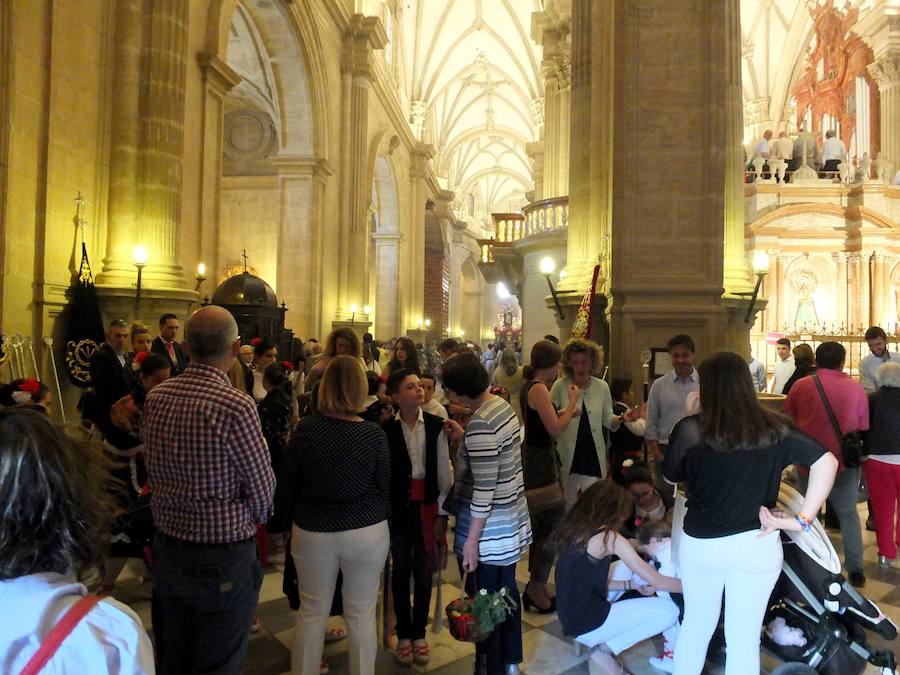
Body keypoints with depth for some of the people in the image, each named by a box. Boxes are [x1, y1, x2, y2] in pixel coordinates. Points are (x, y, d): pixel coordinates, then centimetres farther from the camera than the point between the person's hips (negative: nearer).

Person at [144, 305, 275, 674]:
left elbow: (154, 471, 6)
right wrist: (255, 517, 5)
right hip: (222, 555, -6)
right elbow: (262, 487, -16)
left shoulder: (156, 397, -4)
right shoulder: (235, 406, -24)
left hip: (167, 543, 7)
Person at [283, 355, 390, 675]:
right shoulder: (374, 434, -15)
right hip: (367, 531, -1)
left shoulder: (305, 428, -11)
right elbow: (385, 487, -3)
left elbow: (289, 481, 1)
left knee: (311, 613, 17)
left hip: (312, 531, 2)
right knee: (361, 615, 14)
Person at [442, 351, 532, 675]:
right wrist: (464, 439, 9)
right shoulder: (502, 405, 1)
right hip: (511, 522, 9)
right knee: (506, 592, 22)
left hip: (489, 531, -9)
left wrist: (471, 540, -19)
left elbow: (484, 488, -25)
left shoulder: (479, 423, -26)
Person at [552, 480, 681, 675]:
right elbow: (655, 580, -8)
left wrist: (631, 584, 14)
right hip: (589, 623, -8)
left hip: (571, 619, 8)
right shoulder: (609, 537, -15)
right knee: (669, 610, -1)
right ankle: (606, 651, -2)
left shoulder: (573, 531, 7)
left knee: (626, 567, 21)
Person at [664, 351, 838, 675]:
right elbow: (827, 461, -8)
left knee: (696, 625, 21)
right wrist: (803, 519, -7)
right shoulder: (773, 428, -5)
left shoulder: (690, 429, -14)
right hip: (758, 544, 2)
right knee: (745, 636, 14)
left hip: (702, 544, -1)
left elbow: (671, 476, 1)